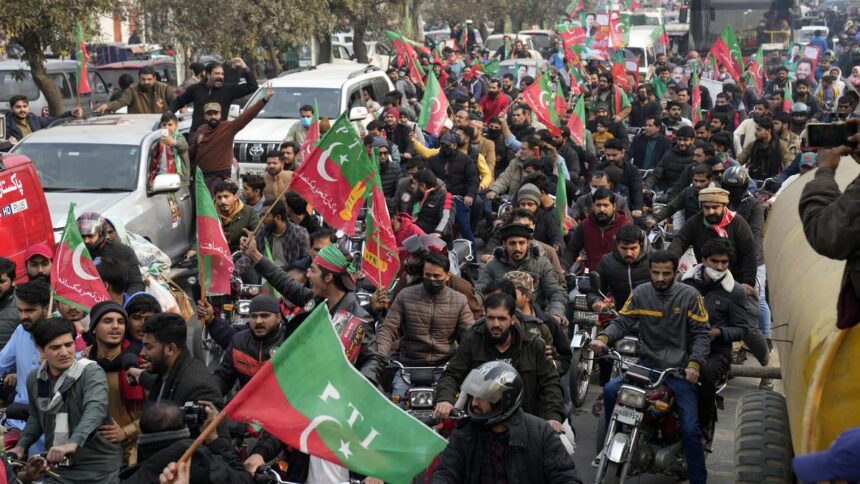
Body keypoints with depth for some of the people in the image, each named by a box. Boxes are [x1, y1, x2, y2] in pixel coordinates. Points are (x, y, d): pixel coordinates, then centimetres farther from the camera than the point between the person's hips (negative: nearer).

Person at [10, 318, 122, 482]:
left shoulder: (91, 373, -15)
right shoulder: (34, 378, 3)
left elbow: (96, 409, -33)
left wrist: (73, 443, -48)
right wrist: (21, 445, 4)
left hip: (98, 466, -5)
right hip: (57, 465, 5)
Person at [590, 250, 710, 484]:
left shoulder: (689, 295, -2)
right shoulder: (640, 293, 4)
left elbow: (701, 333, -4)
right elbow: (622, 322, -1)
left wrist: (694, 363, -19)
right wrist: (603, 338, -22)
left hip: (679, 369, -2)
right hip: (646, 364, 2)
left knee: (690, 429, -13)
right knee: (610, 390, -21)